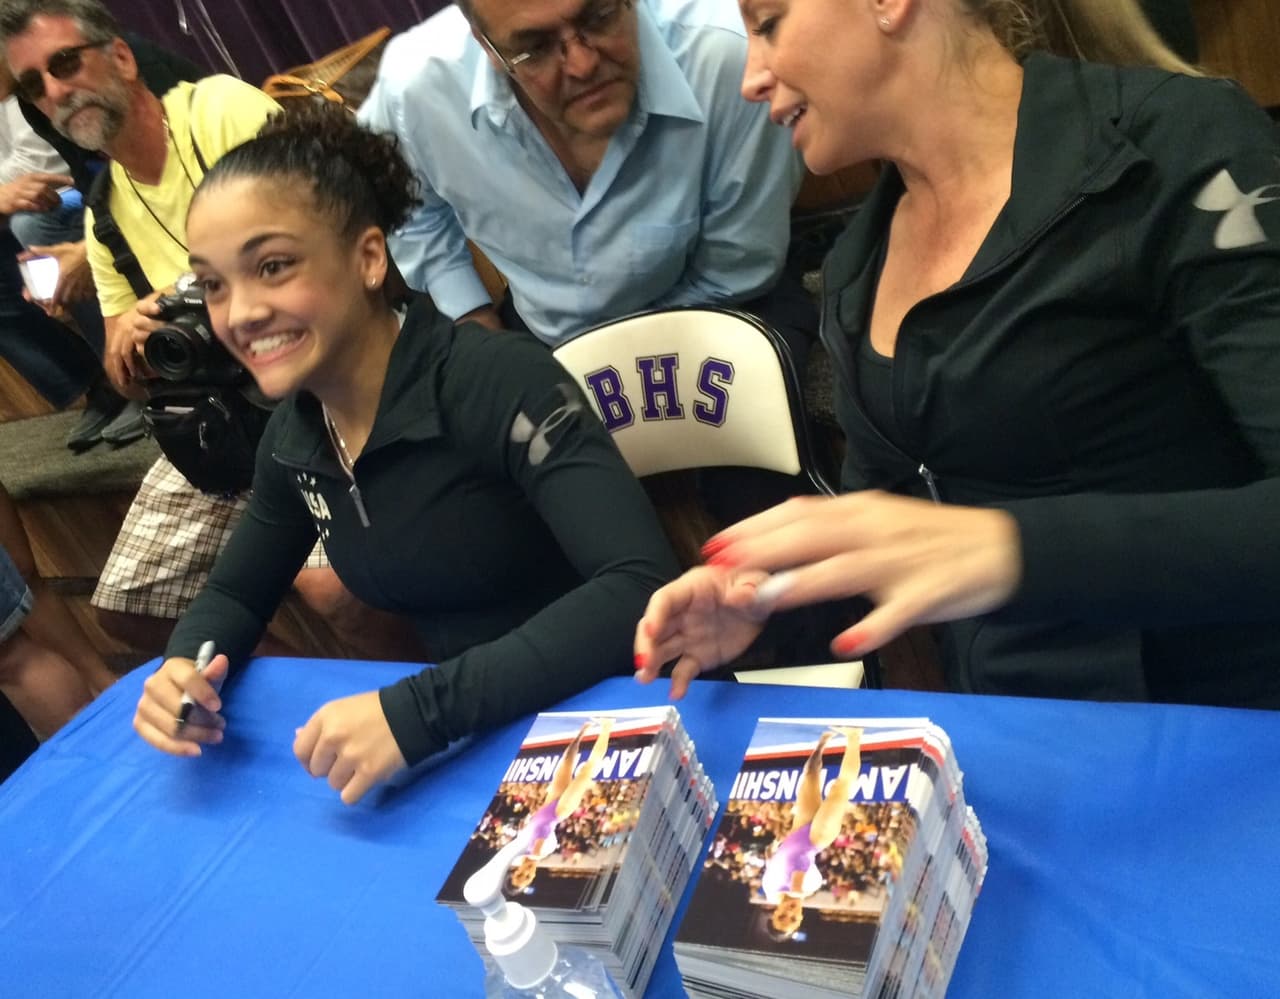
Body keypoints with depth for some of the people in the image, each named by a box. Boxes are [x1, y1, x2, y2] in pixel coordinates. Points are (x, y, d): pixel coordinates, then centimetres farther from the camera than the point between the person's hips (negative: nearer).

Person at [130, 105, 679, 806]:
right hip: (472, 745, 6)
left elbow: (642, 586, -30)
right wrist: (181, 668, -7)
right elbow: (236, 592, 15)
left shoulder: (498, 380, -21)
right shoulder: (294, 435, 0)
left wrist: (419, 710, -35)